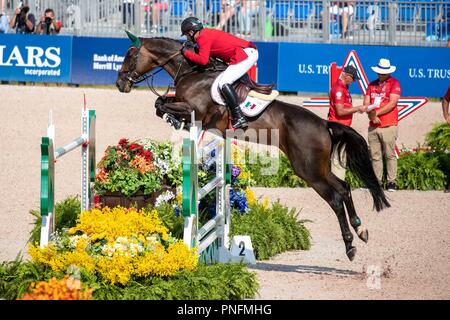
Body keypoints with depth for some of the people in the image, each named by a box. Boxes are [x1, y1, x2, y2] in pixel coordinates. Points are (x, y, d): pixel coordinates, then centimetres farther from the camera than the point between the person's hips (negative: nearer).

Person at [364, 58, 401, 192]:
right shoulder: (372, 85, 17)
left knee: (390, 155, -5)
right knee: (375, 156, 4)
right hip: (373, 126, 5)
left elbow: (392, 103, -9)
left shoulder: (394, 83, 1)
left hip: (389, 126, -5)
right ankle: (377, 182, 7)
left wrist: (376, 113, -9)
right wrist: (372, 116, -8)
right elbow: (366, 104, 10)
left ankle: (392, 182, -3)